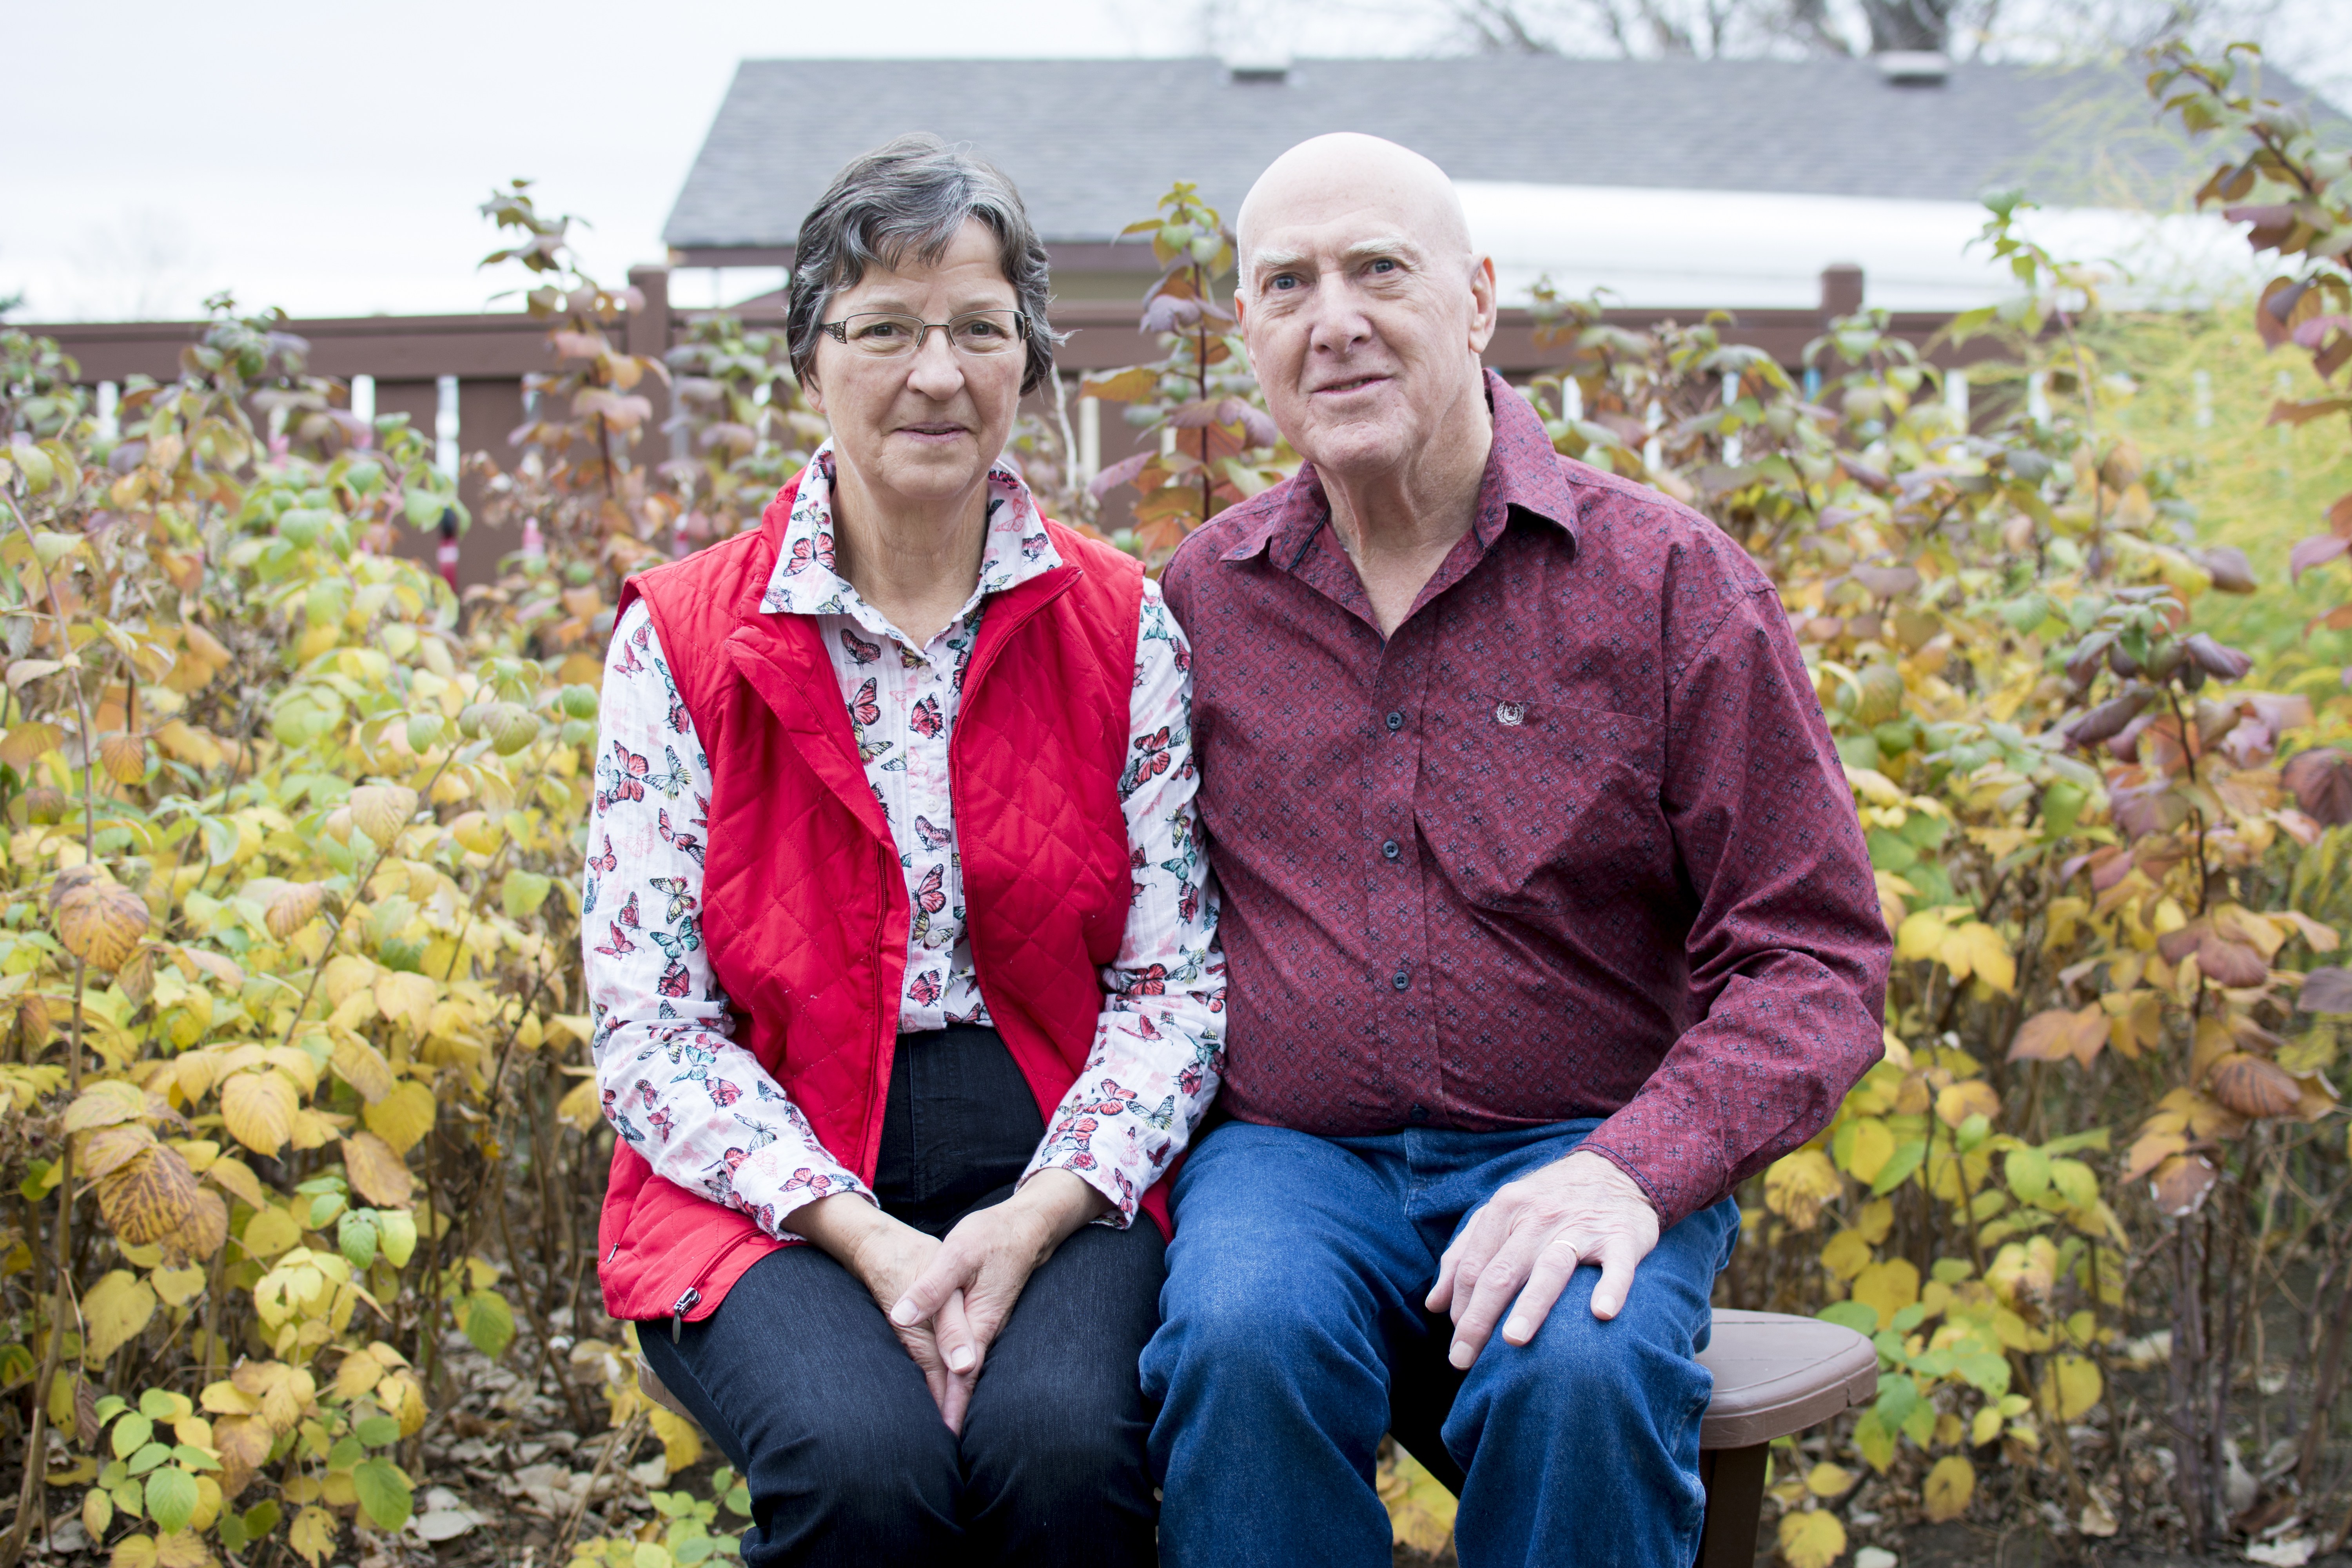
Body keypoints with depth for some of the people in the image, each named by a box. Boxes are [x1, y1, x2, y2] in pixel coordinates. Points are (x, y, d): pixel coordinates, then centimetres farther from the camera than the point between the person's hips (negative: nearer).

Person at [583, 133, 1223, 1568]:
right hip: (776, 1191, -1)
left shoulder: (1122, 627, 5)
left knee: (1061, 1443, -31)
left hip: (1054, 1172, 1)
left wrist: (1038, 1214, -14)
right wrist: (861, 1235, -16)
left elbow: (1175, 976, 2)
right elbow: (648, 1021, -3)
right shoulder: (682, 640, 1)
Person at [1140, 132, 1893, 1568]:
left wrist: (1634, 1169, -19)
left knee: (1584, 1372, -33)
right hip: (1292, 1153, 1)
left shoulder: (1674, 582, -1)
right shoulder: (1202, 598, 7)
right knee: (1245, 1339, -32)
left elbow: (1818, 955, -2)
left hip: (1581, 1153, -1)